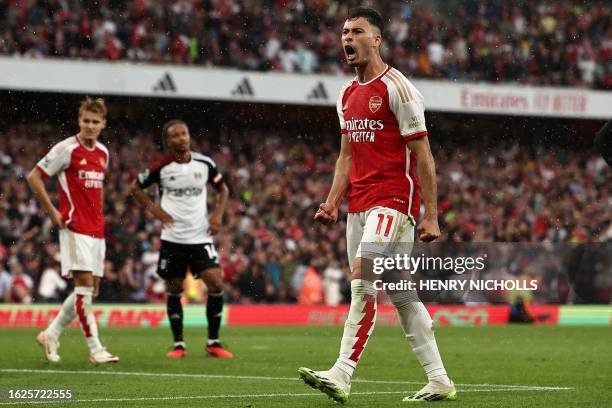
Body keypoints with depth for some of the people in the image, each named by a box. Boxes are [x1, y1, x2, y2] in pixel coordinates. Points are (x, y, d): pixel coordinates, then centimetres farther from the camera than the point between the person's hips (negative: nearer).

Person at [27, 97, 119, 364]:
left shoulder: (103, 152, 12)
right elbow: (34, 177, -7)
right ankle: (95, 349, -11)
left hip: (96, 229, 8)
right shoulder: (67, 149, -9)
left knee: (91, 289, 7)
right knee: (84, 283, -12)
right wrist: (52, 212, -9)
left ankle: (51, 334, 19)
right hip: (75, 228, -8)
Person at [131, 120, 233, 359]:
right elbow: (136, 187, 9)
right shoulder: (161, 167, -4)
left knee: (216, 283, -11)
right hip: (172, 238, -1)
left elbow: (223, 189, 16)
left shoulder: (204, 164, 1)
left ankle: (213, 343, 1)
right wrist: (154, 209, -5)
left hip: (201, 237, 1)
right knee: (174, 290, 3)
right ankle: (178, 344, 15)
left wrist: (218, 215, 1)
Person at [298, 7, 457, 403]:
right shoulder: (348, 94, 16)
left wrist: (431, 216, -13)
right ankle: (439, 380, 14)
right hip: (360, 204, 8)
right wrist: (333, 202, 7)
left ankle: (341, 376, -22)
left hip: (393, 200, -8)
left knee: (362, 280, -18)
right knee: (402, 295, 8)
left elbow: (423, 155, -9)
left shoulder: (397, 88, -8)